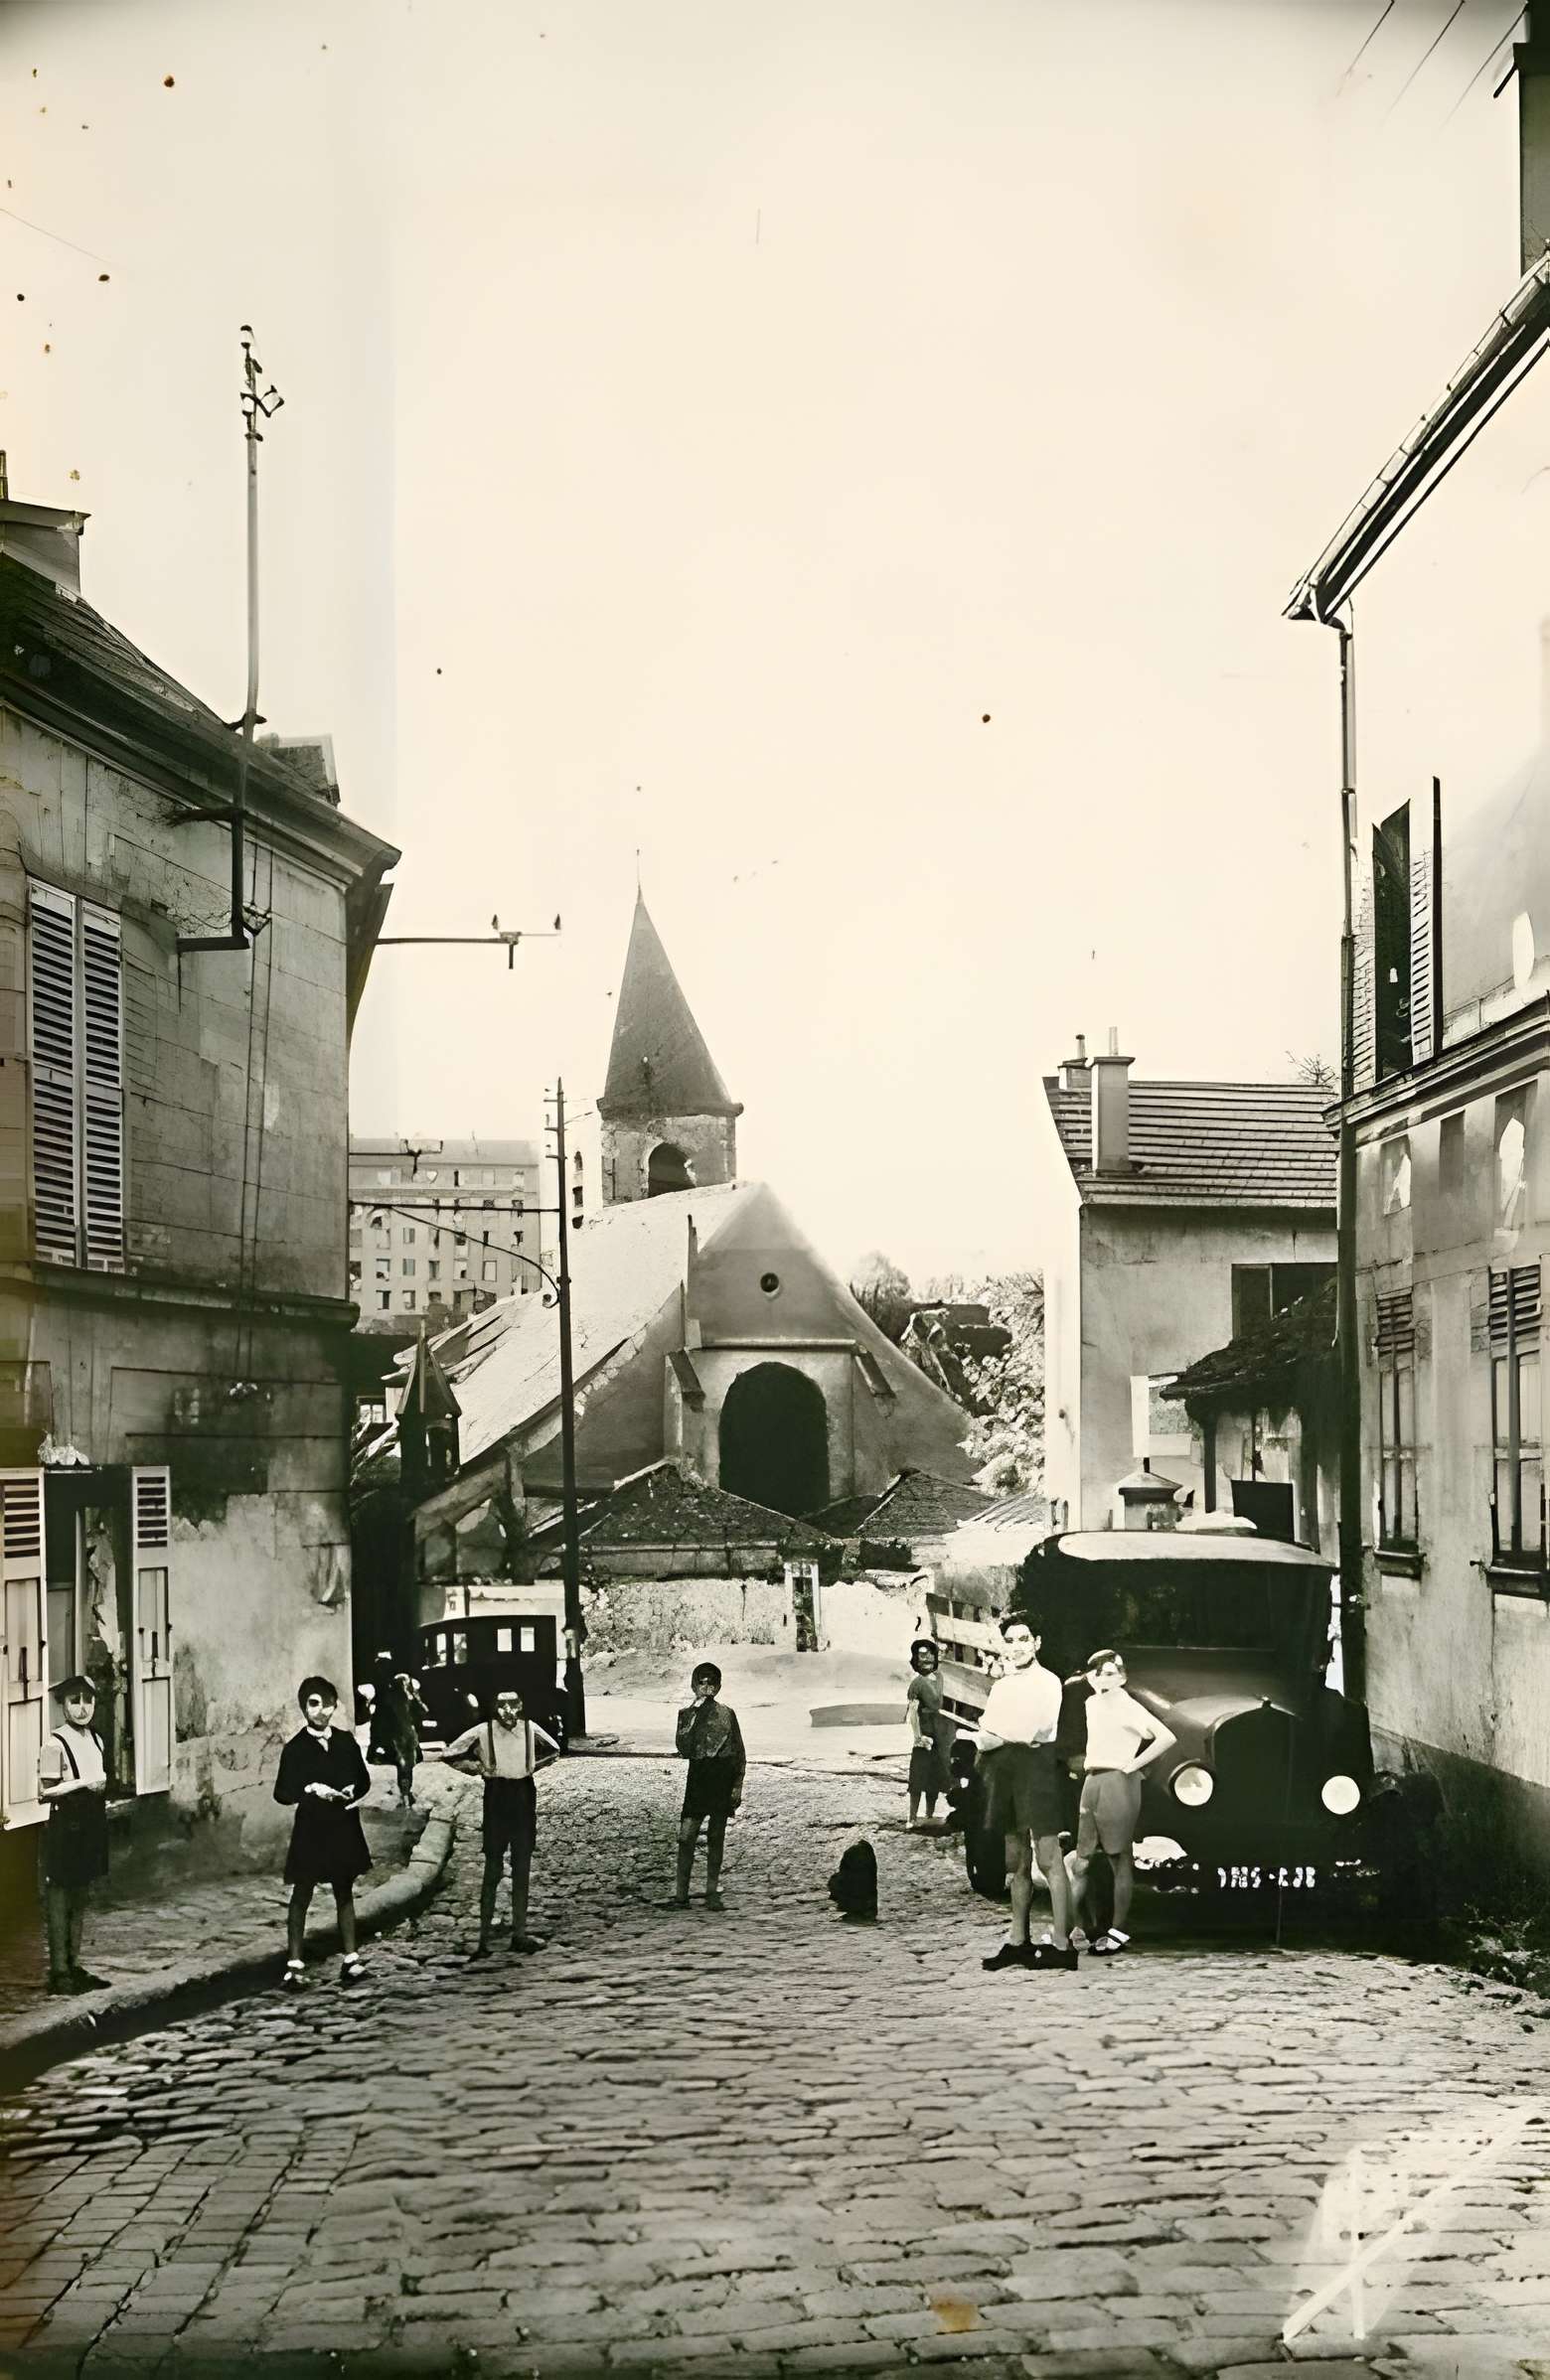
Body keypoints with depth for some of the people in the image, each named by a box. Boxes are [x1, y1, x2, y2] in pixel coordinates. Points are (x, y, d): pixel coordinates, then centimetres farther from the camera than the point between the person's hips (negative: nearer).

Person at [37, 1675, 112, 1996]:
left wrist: (104, 1786, 7)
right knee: (59, 1900, -3)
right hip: (64, 1828, -8)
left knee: (81, 1898, 13)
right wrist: (83, 1783, -19)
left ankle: (74, 1966, 21)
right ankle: (59, 1972, 2)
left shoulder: (95, 1739, 11)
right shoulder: (54, 1744, -12)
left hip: (91, 1826, 8)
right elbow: (44, 1792, -14)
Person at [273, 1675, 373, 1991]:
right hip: (311, 1830, -4)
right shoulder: (295, 1748, -8)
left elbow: (364, 1779, 11)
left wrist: (355, 1793, -10)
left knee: (345, 1892, 12)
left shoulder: (346, 1741, 3)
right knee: (301, 1894, 2)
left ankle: (351, 1958, 18)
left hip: (344, 1828, 4)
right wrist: (311, 1790, -22)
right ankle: (294, 1964, 5)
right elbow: (282, 1793, -8)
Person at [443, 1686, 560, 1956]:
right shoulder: (482, 1732, -10)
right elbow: (451, 1755, -1)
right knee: (493, 1871, -3)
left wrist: (531, 1766, 2)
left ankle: (519, 1933, 15)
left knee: (522, 1871, 8)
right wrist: (478, 1768, -8)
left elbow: (553, 1751, 16)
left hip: (524, 1799, 3)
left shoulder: (530, 1729, -2)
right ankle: (484, 1937, 1)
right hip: (496, 1800, -3)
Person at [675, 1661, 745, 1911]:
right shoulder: (686, 1714, 4)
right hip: (698, 1776, -1)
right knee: (687, 1836, -8)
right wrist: (693, 1716, -15)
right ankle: (681, 1893, -2)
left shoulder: (727, 1714, 6)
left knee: (716, 1837, 5)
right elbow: (684, 1748, -10)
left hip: (723, 1779, 1)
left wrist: (738, 1785, 1)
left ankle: (712, 1892, 13)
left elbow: (740, 1753, 8)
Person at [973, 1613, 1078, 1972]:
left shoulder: (1047, 1682, -3)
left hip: (1036, 1767, -7)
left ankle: (1061, 1942, -9)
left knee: (1048, 1858, -9)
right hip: (1004, 1772, 7)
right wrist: (1016, 1737, -7)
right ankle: (1018, 1942, 15)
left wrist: (995, 1733, 0)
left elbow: (1030, 1731, -14)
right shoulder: (1000, 1686, 18)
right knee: (1017, 1861, 11)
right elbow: (983, 1741, 11)